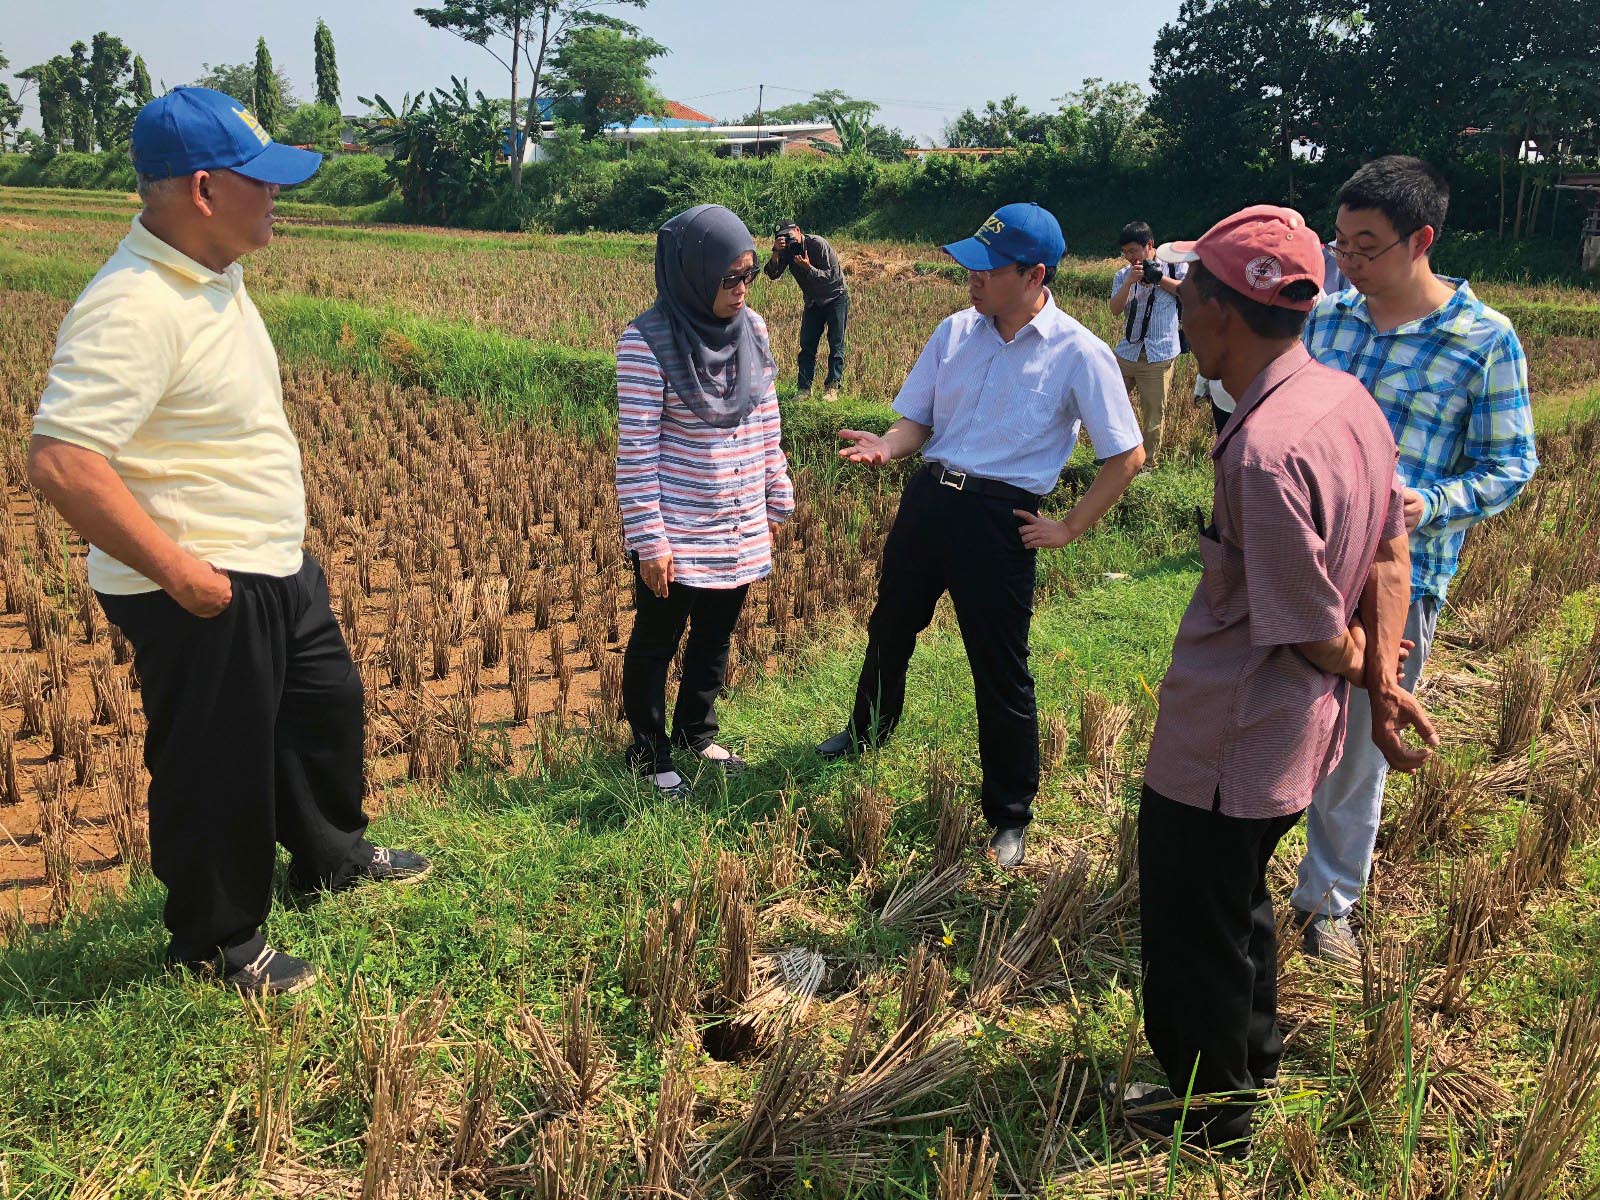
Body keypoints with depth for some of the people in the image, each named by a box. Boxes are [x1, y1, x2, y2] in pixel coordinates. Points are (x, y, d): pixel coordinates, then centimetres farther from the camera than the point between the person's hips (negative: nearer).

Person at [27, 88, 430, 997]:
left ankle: (331, 854, 49)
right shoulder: (133, 309, -26)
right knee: (218, 767, 7)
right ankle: (217, 941, 29)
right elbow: (60, 461, -31)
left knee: (327, 702, 25)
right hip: (203, 593, -10)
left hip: (277, 565, 10)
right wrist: (176, 571, -26)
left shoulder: (215, 274, 6)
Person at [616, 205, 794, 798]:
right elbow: (635, 448, -17)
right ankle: (649, 752, 32)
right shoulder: (647, 342, -18)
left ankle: (696, 736, 42)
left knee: (716, 636, 20)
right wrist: (648, 539, -17)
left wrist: (777, 496, 13)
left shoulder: (751, 327, 0)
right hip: (677, 531, -6)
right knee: (657, 642, 12)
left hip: (741, 527, 6)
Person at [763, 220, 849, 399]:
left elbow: (831, 277, -26)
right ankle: (803, 388, 1)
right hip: (813, 300, 5)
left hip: (836, 297, -5)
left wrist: (808, 268, -39)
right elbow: (772, 274, -20)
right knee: (807, 343, 0)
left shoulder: (818, 244, -25)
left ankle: (832, 387, -2)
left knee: (836, 343, -5)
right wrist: (775, 253, -35)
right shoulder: (786, 250, -9)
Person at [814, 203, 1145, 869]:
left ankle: (1009, 818, 20)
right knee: (889, 628, 21)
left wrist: (1070, 527, -7)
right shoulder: (955, 332, 5)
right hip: (927, 496, 5)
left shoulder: (1080, 355, -10)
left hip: (998, 516, -5)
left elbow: (1127, 455, -5)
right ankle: (865, 734, 50)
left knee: (1000, 670, 2)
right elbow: (919, 420, 9)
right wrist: (888, 445, -13)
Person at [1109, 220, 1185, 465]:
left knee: (1153, 413, 3)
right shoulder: (1122, 275, 8)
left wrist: (1159, 278, -12)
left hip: (1159, 355, -4)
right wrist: (1129, 282, -19)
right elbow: (1115, 310, -5)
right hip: (1127, 351, 4)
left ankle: (1148, 464, 16)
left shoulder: (1173, 264, 2)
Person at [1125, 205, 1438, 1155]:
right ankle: (1252, 1056, 53)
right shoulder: (1349, 398, -2)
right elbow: (1389, 556, 6)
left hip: (1224, 747, -9)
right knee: (1236, 898, 30)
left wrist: (1357, 665, -1)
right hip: (1297, 732, 9)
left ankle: (1210, 1112, 36)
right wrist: (1385, 679, 5)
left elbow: (1317, 637, -22)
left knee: (1192, 929, 14)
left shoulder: (1265, 452, -31)